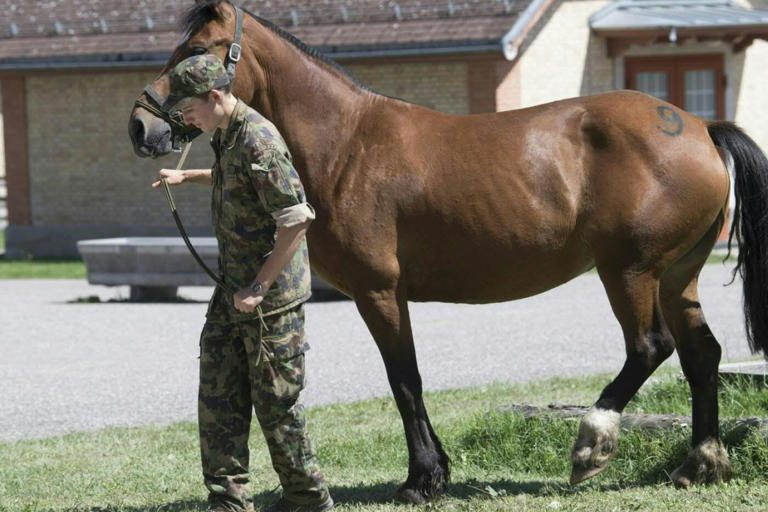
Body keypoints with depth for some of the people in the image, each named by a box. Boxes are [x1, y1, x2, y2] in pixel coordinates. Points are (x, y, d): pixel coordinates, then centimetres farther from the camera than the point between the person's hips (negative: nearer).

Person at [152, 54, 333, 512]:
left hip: (271, 298, -9)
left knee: (276, 402, 1)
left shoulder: (258, 142, -21)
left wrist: (259, 287, -24)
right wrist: (188, 177, 29)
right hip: (233, 292, 9)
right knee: (218, 397, 8)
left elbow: (297, 220, -25)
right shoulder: (227, 136, 9)